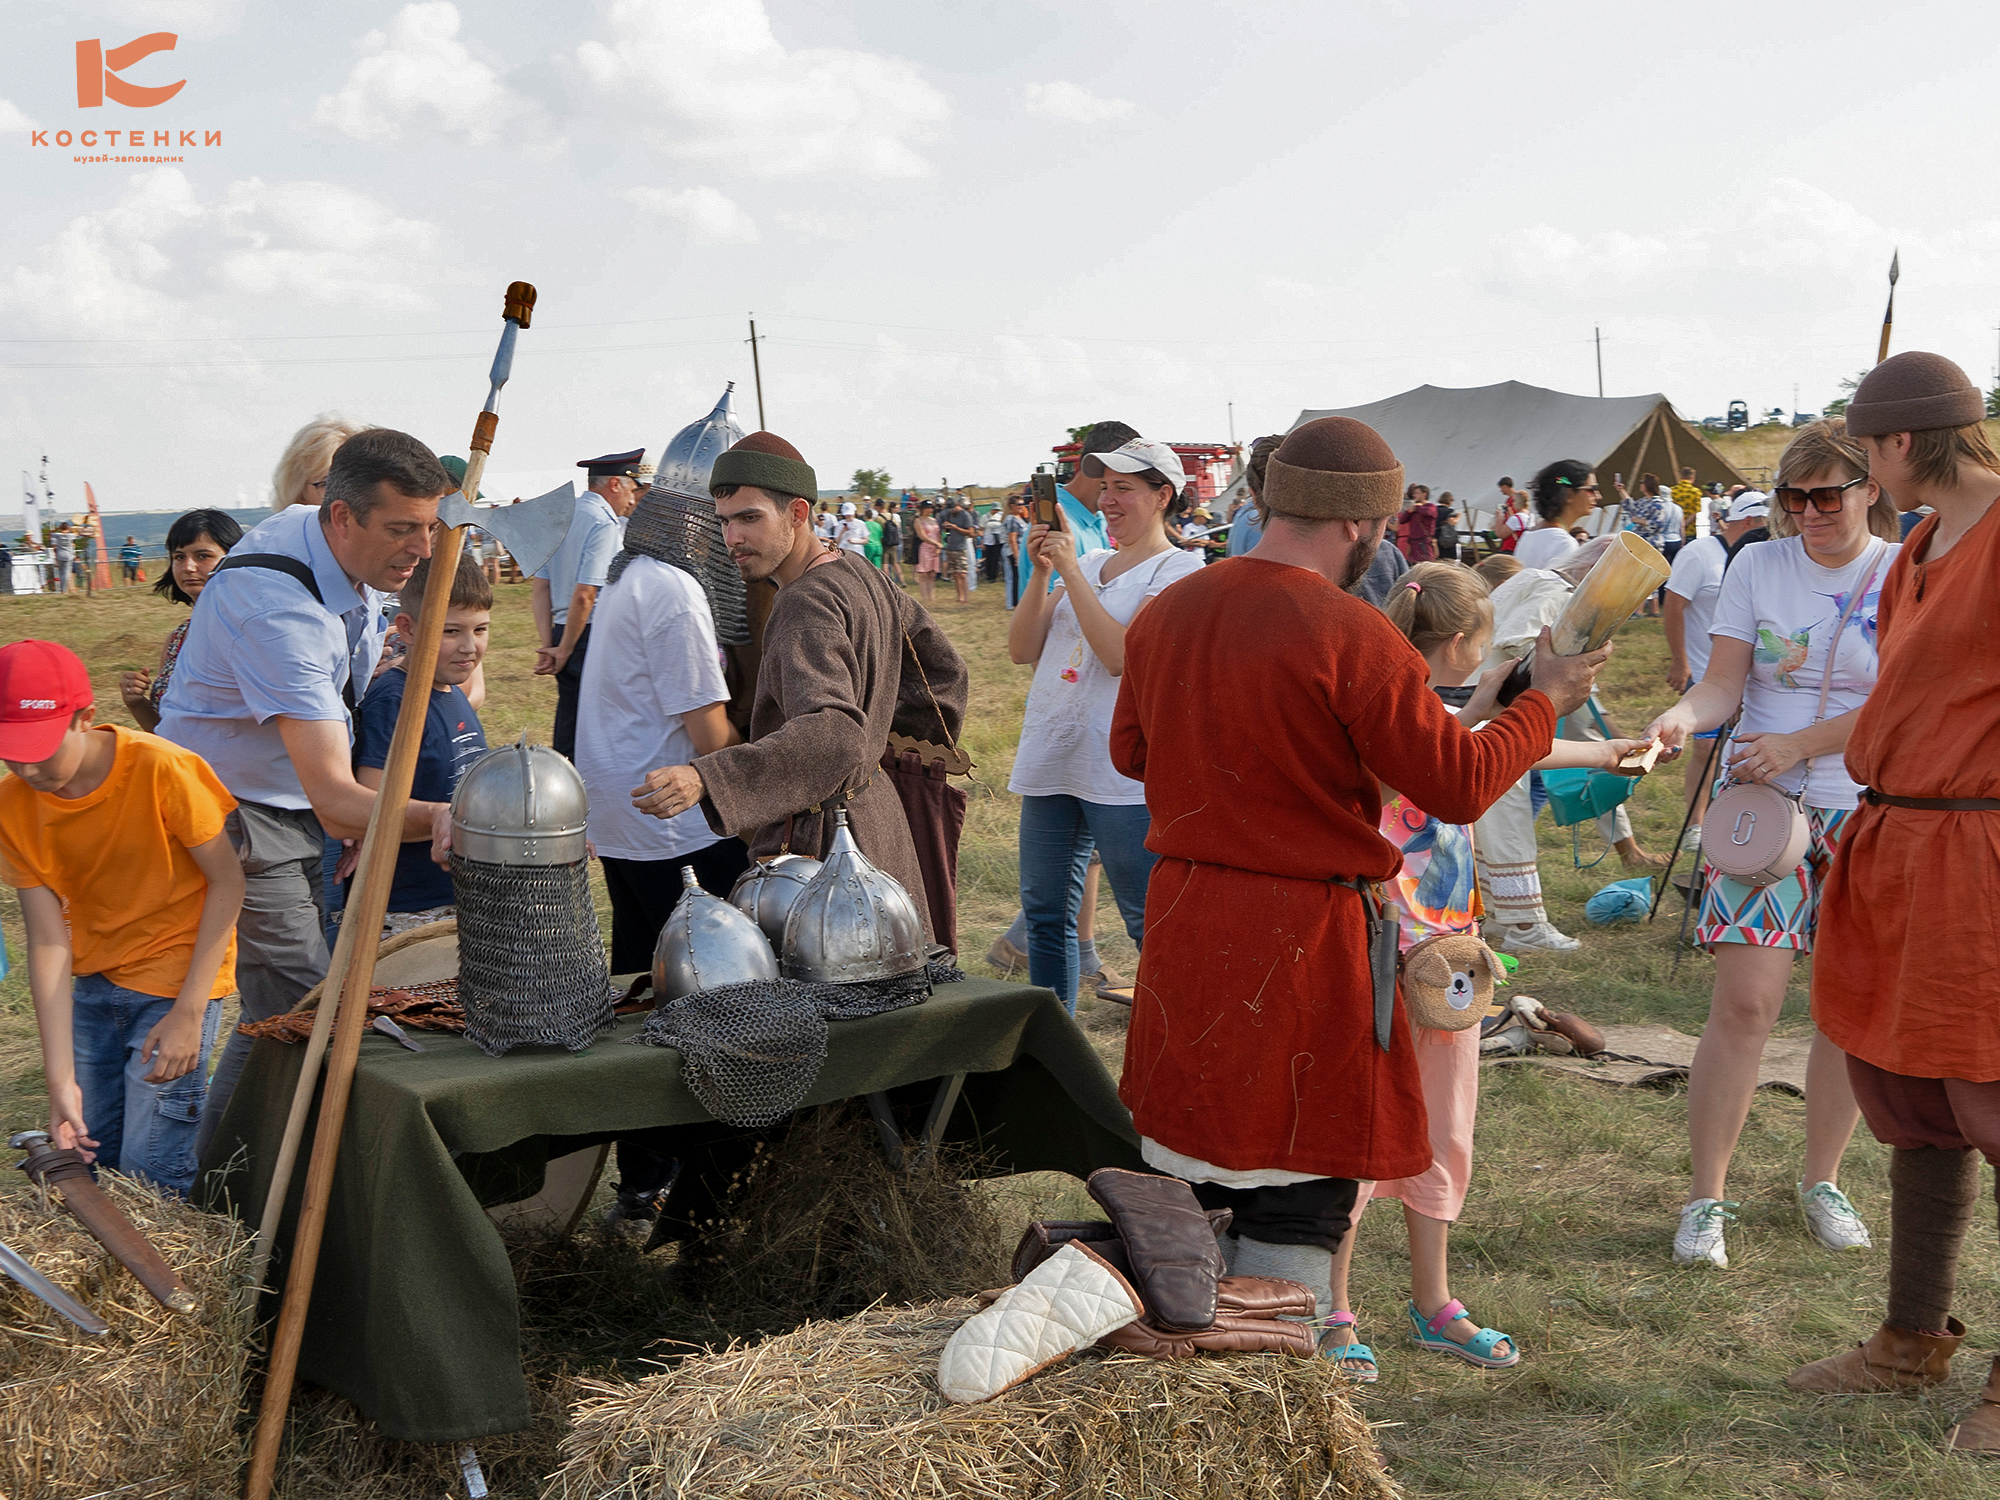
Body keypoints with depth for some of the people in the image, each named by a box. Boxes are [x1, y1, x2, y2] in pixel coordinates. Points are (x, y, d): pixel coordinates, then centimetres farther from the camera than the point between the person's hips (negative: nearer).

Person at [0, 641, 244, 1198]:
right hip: (94, 984, 5)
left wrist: (188, 1012, -18)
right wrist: (61, 1079, -15)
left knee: (148, 1174, -6)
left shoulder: (160, 770, -24)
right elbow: (49, 941, -11)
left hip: (179, 977, -5)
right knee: (86, 1155, 8)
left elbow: (227, 880, -15)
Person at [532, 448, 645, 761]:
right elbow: (584, 595, -20)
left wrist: (548, 645, 7)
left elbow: (539, 588, 12)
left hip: (566, 634, 9)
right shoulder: (604, 524, -13)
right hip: (595, 639, -9)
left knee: (567, 737, 13)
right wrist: (564, 650, -11)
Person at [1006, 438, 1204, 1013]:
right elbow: (1022, 650, 10)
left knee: (1151, 924, -5)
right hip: (1050, 763, 7)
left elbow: (1121, 654, -17)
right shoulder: (1086, 564, 16)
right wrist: (1041, 573, -3)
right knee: (1046, 914, 13)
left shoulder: (1180, 571, -4)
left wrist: (1070, 570, -13)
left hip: (1124, 771, -7)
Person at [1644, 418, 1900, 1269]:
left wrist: (1796, 745, -17)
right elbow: (1724, 682, -2)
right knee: (1745, 1002, -8)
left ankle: (1822, 1182, 26)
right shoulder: (1758, 568, 3)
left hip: (1872, 813, 0)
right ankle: (1706, 1199, 1)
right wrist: (1684, 716, -23)